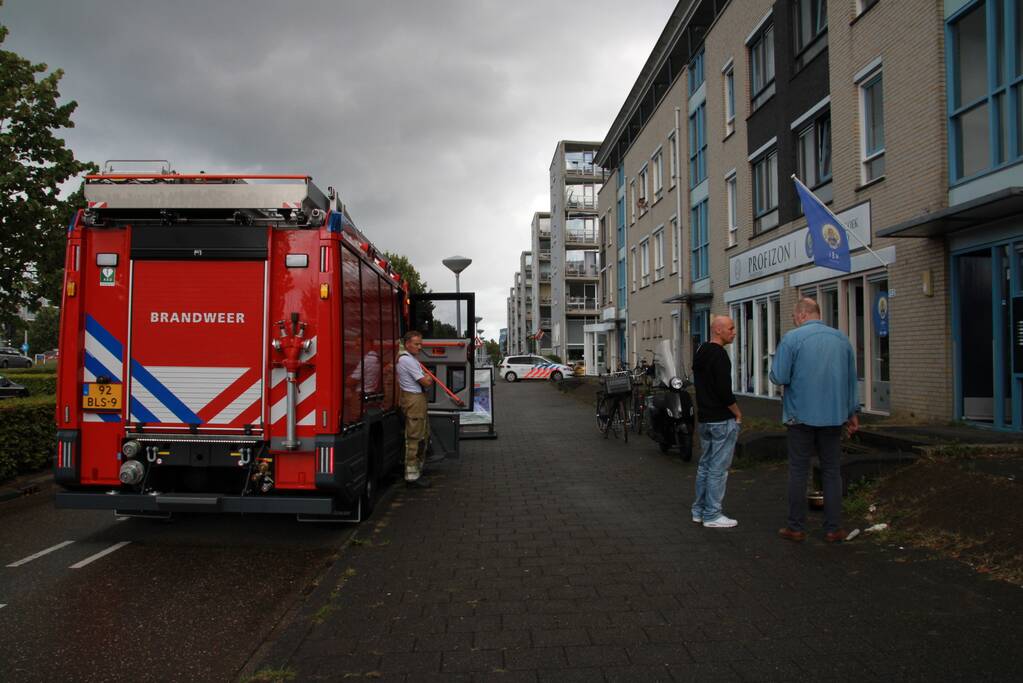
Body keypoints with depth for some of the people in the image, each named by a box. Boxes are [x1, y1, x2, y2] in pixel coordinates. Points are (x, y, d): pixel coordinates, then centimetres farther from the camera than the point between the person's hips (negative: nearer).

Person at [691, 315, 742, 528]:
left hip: (705, 419, 10)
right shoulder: (718, 354, -17)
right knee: (718, 469, -3)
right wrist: (737, 412, -8)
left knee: (705, 465, 16)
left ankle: (699, 511, 22)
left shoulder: (700, 353, 14)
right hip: (722, 420, -10)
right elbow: (724, 390, -21)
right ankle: (712, 515, 2)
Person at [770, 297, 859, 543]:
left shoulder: (792, 338, -9)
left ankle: (796, 527, 12)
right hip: (834, 415, 4)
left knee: (798, 472, 5)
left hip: (801, 415, -4)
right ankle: (833, 529, 13)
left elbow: (778, 377, -14)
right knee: (832, 472, 10)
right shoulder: (842, 338, 7)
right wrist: (852, 412, 21)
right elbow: (851, 379, 13)